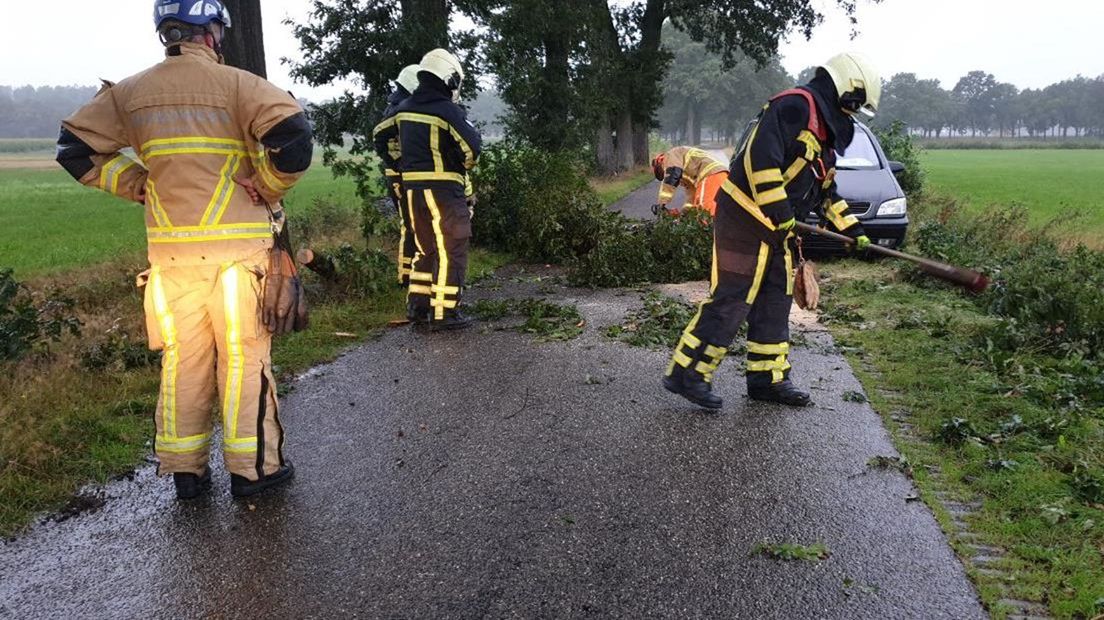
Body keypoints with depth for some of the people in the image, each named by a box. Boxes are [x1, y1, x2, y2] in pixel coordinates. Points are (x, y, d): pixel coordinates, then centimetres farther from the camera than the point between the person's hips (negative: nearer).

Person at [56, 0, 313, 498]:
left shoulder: (131, 92, 7)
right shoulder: (235, 84, -6)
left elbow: (76, 147, 10)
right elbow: (294, 136, -17)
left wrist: (139, 185, 12)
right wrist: (268, 188, -3)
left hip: (171, 251, 4)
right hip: (237, 247, -4)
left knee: (182, 360, 13)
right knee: (244, 357, 5)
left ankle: (185, 470, 21)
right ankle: (253, 467, 12)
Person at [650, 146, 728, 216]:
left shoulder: (671, 155, 11)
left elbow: (672, 177, -6)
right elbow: (691, 191, 33)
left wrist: (661, 203, -8)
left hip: (711, 174, -10)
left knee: (702, 210, -17)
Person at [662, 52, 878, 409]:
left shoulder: (825, 131, 20)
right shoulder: (795, 106, -12)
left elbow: (825, 191, 26)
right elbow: (760, 156, -25)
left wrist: (851, 229, 21)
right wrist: (779, 208, -22)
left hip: (776, 229, 10)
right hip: (745, 217, -10)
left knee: (775, 303, 11)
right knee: (730, 301, -10)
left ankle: (768, 379, 20)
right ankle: (686, 374, -4)